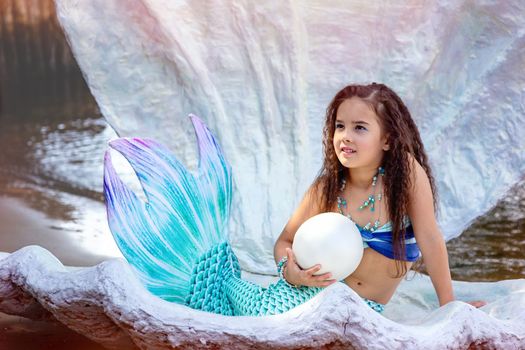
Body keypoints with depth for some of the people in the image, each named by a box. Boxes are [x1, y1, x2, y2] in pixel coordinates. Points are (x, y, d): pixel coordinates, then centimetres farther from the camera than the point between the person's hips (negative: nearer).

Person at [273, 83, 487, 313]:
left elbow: (429, 239, -12)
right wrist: (290, 272, -20)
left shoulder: (405, 169, -16)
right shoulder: (326, 189, -9)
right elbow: (285, 242, 1)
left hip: (368, 310, -1)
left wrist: (449, 306, -7)